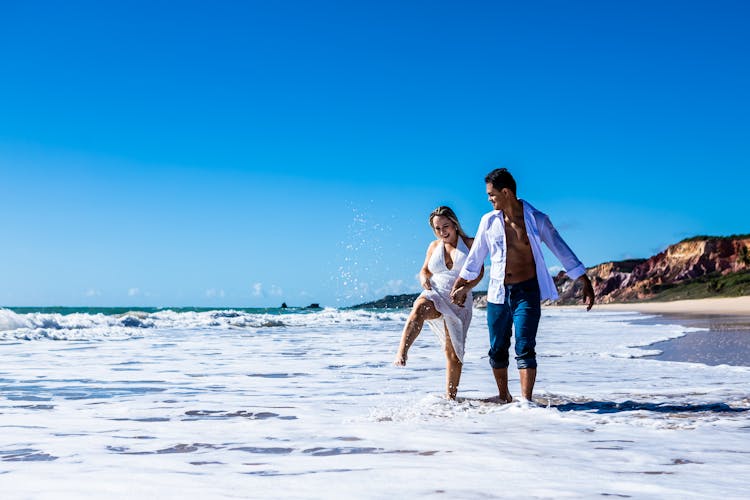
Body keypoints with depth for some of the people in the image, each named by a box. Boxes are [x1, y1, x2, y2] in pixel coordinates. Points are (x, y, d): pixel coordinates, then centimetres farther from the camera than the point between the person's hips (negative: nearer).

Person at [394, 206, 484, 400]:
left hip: (458, 302, -1)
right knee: (418, 309, -35)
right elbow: (425, 271, 22)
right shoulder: (434, 246, 16)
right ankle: (401, 354, -52)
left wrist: (466, 288, -18)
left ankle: (450, 397, 5)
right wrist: (424, 279, -3)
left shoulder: (470, 244, 6)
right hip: (435, 295, 1)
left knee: (453, 349, -2)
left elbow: (479, 271, 0)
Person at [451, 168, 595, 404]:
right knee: (497, 350, 8)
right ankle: (503, 397, 27)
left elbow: (562, 251, -1)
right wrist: (459, 286, 21)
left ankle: (526, 401, -13)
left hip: (527, 291, -3)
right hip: (498, 293, 3)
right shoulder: (489, 221, 2)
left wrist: (586, 284, -2)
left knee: (525, 348, -13)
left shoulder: (536, 220, -5)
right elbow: (475, 257, 15)